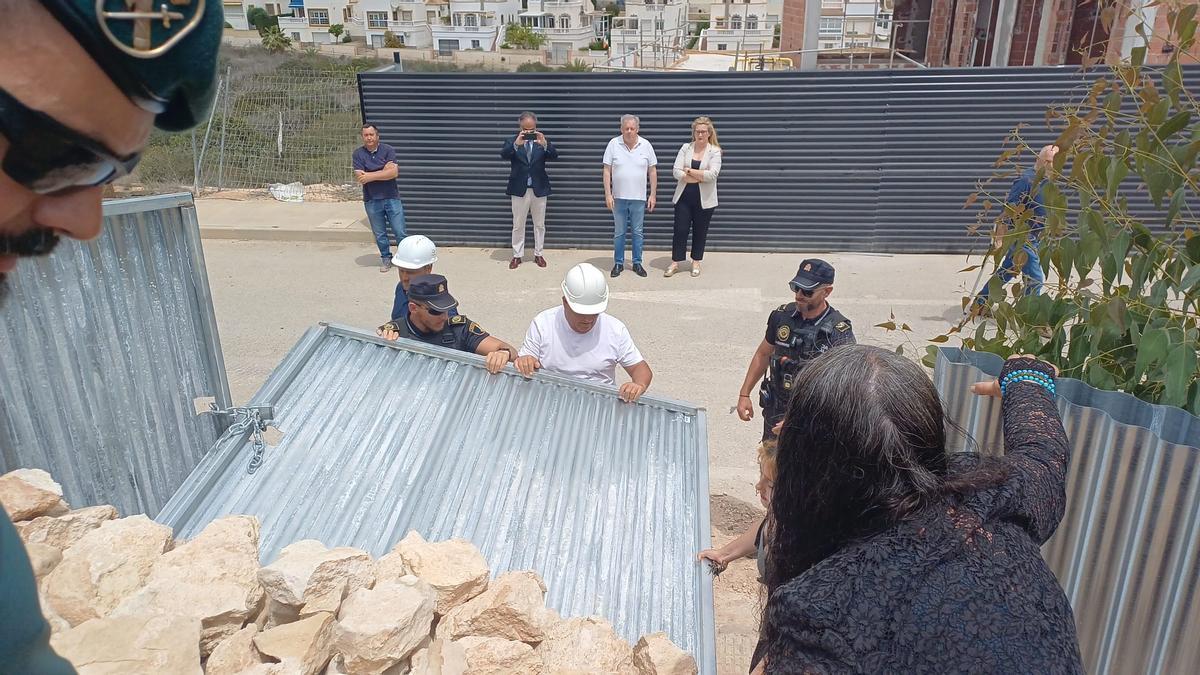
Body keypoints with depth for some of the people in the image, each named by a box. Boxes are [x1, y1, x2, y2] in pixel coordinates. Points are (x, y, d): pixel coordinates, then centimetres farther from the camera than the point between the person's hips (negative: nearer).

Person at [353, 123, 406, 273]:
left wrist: (371, 176, -17)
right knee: (380, 234, 11)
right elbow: (359, 178, -11)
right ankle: (386, 258, 27)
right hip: (371, 200, 1)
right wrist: (383, 171, -13)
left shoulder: (388, 150, -4)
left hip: (391, 198, -1)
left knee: (400, 232, 1)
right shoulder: (358, 154, 0)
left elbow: (394, 172, -16)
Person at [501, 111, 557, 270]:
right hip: (519, 190, -1)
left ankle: (538, 254, 21)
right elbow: (503, 155, -19)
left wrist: (545, 144, -32)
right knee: (518, 225, 7)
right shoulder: (512, 142, -2)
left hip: (539, 189, 1)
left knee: (539, 224, 10)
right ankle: (517, 255, 17)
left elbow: (555, 155, -13)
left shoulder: (541, 141, 1)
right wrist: (516, 144, -37)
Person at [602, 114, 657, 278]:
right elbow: (607, 171, -3)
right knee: (619, 233, 8)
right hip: (618, 197, -1)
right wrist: (607, 194, -8)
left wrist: (653, 195, 1)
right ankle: (618, 263, 19)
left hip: (639, 198, 1)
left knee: (638, 232, 8)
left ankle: (637, 263, 19)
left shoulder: (646, 145, -1)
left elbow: (652, 171, 4)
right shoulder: (613, 144, -4)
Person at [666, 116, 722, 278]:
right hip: (684, 197, 1)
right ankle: (675, 262, 12)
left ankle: (696, 263, 22)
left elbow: (712, 174, -18)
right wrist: (700, 177, -15)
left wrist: (689, 170, -14)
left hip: (704, 199, -1)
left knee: (700, 231, 9)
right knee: (680, 229, 2)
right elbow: (676, 172, -8)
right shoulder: (686, 148, 3)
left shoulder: (715, 151, -3)